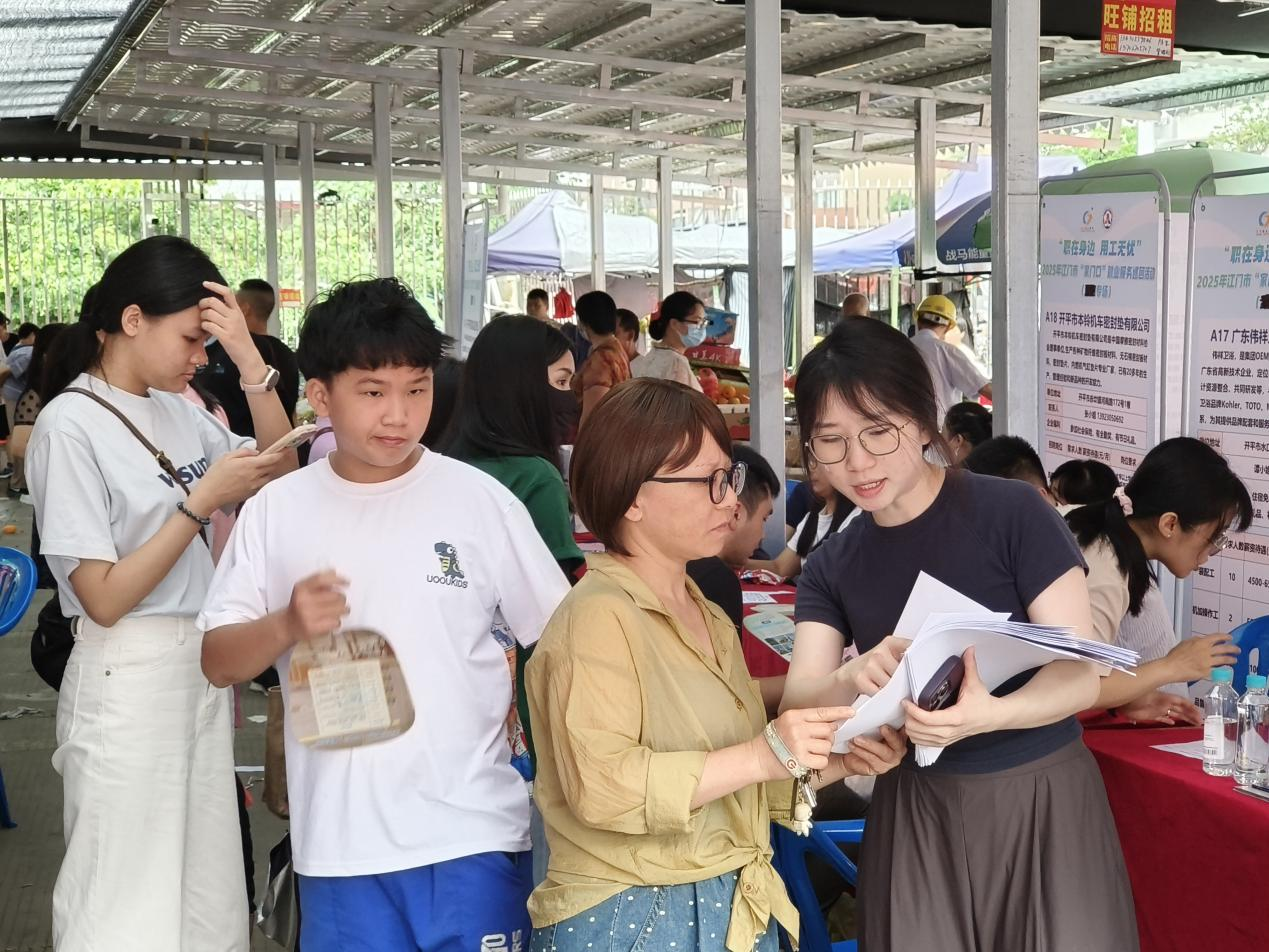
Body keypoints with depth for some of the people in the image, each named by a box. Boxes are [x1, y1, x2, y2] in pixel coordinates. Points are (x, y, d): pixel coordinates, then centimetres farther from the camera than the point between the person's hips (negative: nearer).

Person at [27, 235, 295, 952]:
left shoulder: (178, 409, 6)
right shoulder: (70, 425, -13)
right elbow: (104, 597, -16)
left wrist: (248, 357, -3)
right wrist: (201, 501, -16)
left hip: (202, 665, 7)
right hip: (129, 680, -7)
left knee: (206, 888, 13)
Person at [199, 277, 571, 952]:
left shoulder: (480, 500, -2)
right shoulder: (277, 511, 1)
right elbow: (217, 661, 3)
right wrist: (285, 626, -16)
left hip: (473, 833, -1)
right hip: (339, 840, 1)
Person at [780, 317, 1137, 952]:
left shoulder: (1014, 514, -12)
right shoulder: (830, 568, 2)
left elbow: (1080, 675, -14)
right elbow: (798, 701, -9)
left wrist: (988, 714, -34)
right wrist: (852, 681, -31)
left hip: (1043, 798, -3)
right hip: (915, 813, 3)